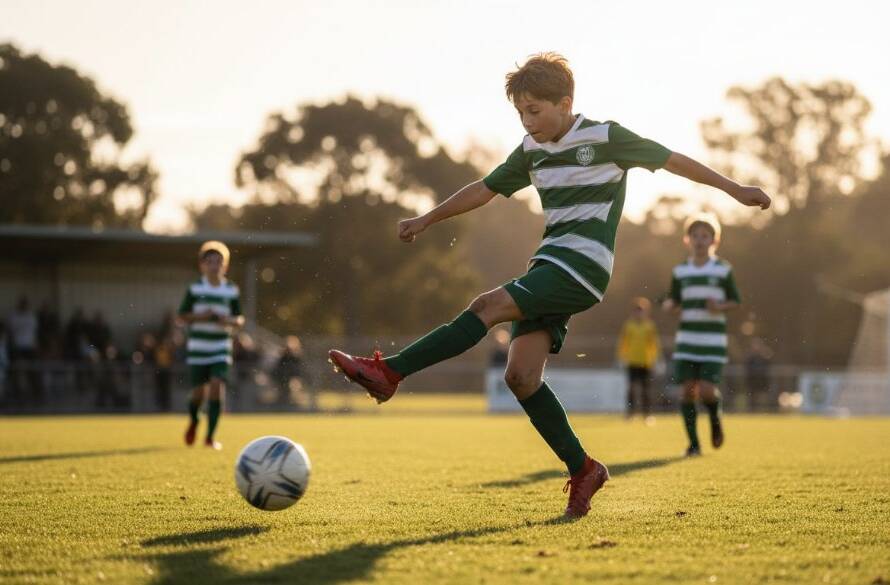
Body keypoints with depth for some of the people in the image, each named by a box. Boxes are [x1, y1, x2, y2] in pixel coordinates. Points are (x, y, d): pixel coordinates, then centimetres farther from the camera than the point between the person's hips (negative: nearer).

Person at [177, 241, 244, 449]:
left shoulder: (231, 291, 2)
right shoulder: (194, 289, -1)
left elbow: (239, 319, 8)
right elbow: (182, 316, 1)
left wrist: (229, 321, -14)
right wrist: (200, 316, -17)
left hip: (221, 350, 0)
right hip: (197, 349, 0)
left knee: (216, 388, -15)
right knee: (199, 392, 2)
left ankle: (210, 436, -7)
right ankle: (193, 421, 36)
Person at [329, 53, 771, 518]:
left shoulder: (604, 138, -3)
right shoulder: (531, 150, 15)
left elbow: (671, 160, 4)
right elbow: (485, 189, 25)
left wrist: (734, 189, 7)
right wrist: (426, 220, 28)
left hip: (582, 266, -7)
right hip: (549, 267, 7)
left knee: (488, 306, -22)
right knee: (521, 375, -7)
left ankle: (389, 372, -25)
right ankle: (582, 471, 1)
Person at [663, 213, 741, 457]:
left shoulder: (723, 269, 2)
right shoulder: (680, 271, 8)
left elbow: (735, 301, 6)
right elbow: (672, 300, 15)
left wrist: (720, 307, -14)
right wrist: (670, 305, -9)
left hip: (713, 341, -2)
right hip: (687, 339, 2)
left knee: (706, 391, -13)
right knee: (688, 389, -3)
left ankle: (715, 419, 21)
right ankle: (693, 443, 8)